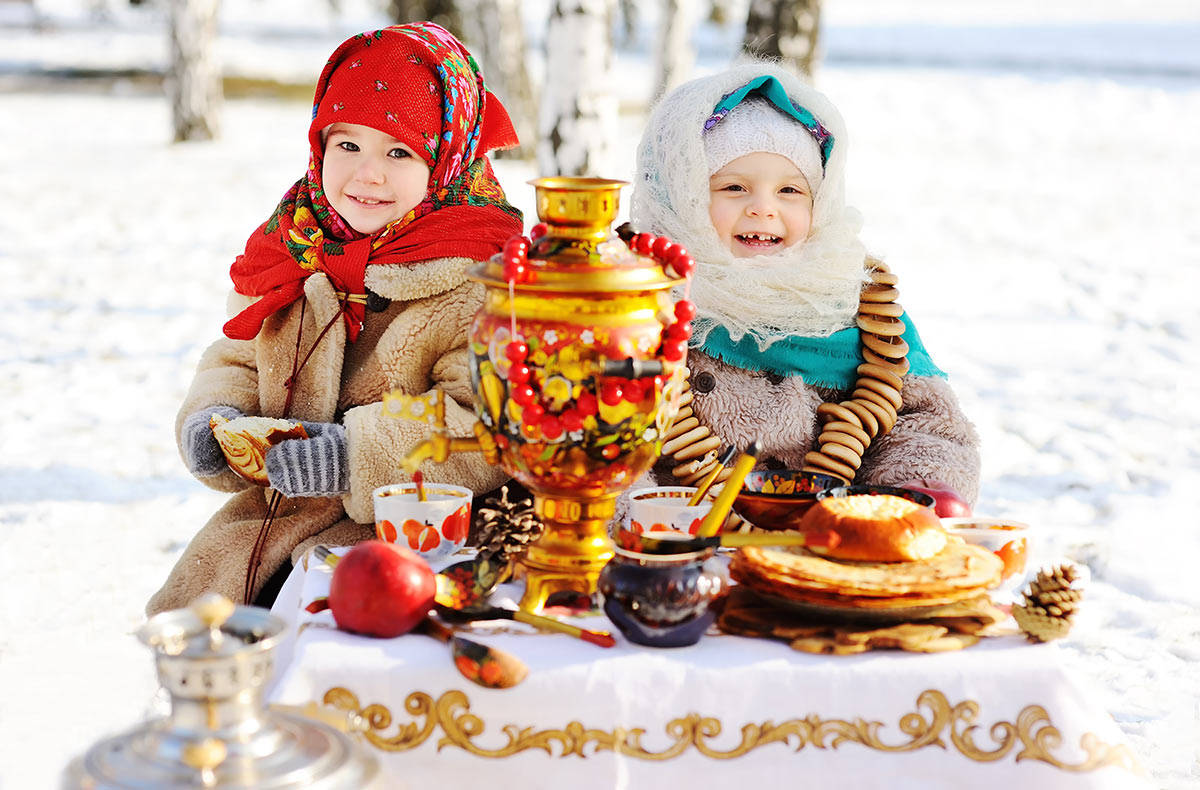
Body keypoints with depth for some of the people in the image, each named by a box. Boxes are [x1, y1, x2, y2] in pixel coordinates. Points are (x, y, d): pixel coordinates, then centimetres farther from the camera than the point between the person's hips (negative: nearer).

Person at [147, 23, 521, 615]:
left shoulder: (480, 278, -13)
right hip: (274, 510, 6)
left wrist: (358, 453, -29)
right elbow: (236, 362, 18)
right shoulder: (289, 250, 9)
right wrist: (213, 419, -4)